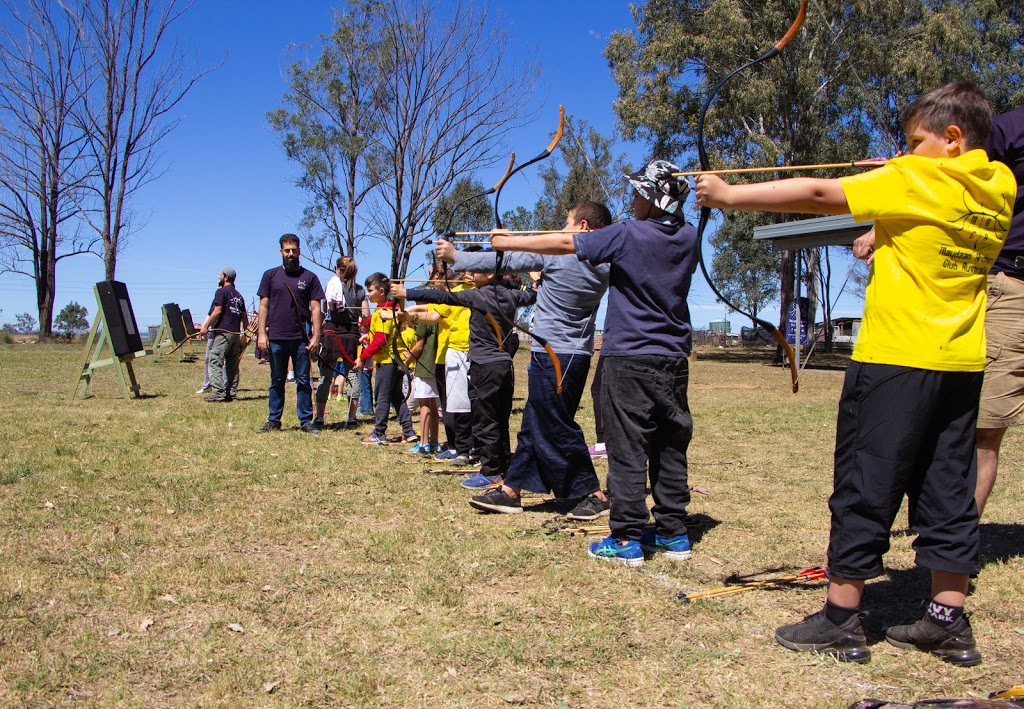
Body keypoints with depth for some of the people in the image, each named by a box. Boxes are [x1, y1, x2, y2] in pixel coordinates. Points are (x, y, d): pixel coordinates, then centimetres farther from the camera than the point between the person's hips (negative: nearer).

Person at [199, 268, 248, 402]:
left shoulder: (221, 291, -3)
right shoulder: (239, 295, 20)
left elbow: (217, 311, -12)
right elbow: (244, 316, 20)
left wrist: (205, 326, -9)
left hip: (223, 332, -8)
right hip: (236, 333, 8)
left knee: (215, 361, -9)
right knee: (232, 365, 8)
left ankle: (218, 392, -18)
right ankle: (231, 393, 7)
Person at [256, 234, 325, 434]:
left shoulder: (309, 277, 6)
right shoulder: (270, 275, 8)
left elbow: (315, 308, 3)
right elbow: (264, 306, 7)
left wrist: (316, 336, -5)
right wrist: (262, 333, -2)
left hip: (301, 339, -1)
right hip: (276, 338, 1)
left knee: (303, 381, 3)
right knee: (276, 381, 9)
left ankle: (306, 421, 9)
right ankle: (273, 420, 16)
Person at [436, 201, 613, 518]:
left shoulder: (559, 253, -14)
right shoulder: (603, 266, 3)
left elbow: (506, 261, -7)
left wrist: (456, 257, 3)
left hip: (554, 355, -8)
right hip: (576, 354, 8)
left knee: (557, 428, -1)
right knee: (534, 423, 13)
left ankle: (595, 495, 5)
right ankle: (511, 490, 20)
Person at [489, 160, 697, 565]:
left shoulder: (628, 235, -10)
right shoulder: (688, 238, 6)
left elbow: (562, 244, -5)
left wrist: (508, 243, 6)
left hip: (630, 360, -6)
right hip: (674, 360, 6)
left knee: (627, 448, -2)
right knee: (670, 448, 11)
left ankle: (626, 539, 1)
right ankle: (672, 533, 17)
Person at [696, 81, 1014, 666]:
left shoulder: (917, 180, -11)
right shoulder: (1000, 186, 9)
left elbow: (819, 195, -14)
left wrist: (731, 196, -9)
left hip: (896, 358, -7)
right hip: (962, 363, 7)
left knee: (866, 483, -1)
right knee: (948, 487, 11)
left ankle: (842, 618, 5)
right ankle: (949, 622, 17)